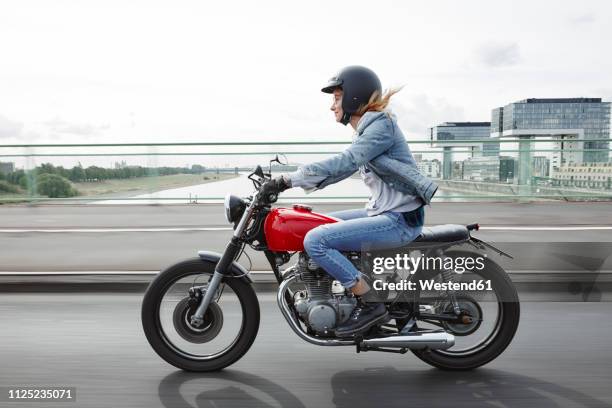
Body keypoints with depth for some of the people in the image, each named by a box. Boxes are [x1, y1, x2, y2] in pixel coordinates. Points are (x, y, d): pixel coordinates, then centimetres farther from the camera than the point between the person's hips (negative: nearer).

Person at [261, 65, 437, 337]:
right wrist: (288, 181, 5)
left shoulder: (381, 124, -14)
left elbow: (343, 164, -27)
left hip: (399, 220, -10)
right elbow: (342, 168, 14)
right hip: (383, 212, 10)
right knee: (317, 225, 17)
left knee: (315, 240, -18)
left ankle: (371, 305, -9)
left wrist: (287, 179, -27)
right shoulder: (366, 129, 15)